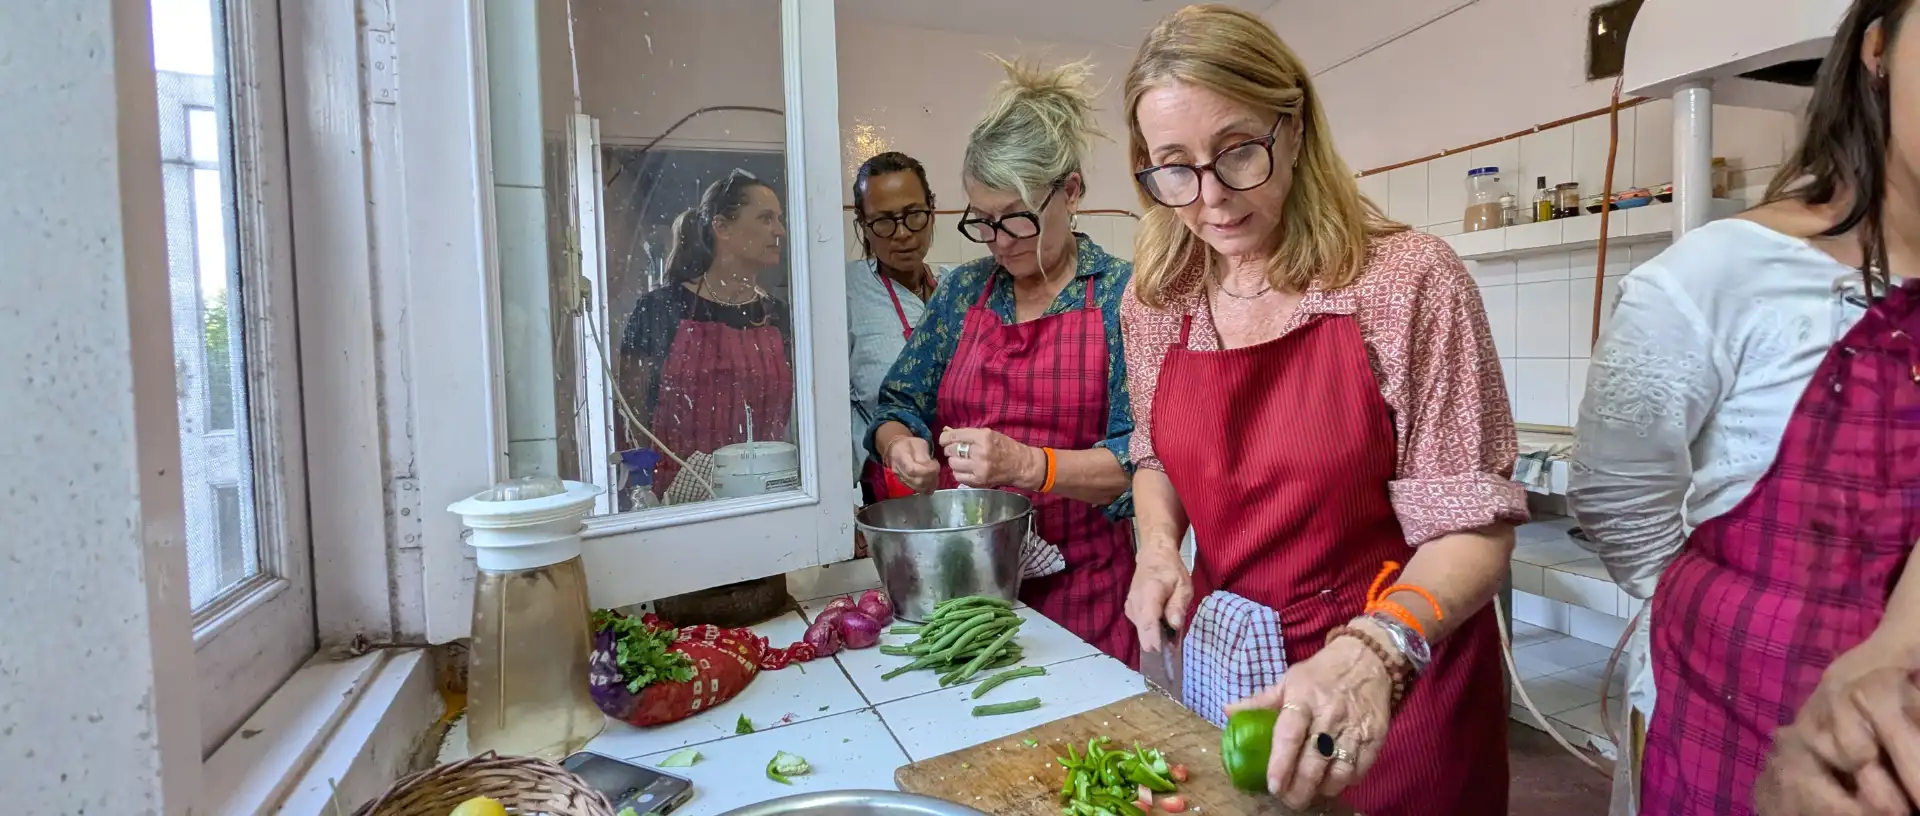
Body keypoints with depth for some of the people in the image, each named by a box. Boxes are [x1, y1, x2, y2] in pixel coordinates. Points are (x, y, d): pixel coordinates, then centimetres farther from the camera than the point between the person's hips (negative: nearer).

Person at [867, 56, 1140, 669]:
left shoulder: (1120, 294, -6)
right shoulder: (961, 291, 5)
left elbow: (1139, 454, -13)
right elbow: (900, 403, 9)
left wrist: (1029, 465, -27)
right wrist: (901, 445, -12)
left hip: (1080, 584, -3)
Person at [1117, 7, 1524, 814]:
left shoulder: (1408, 282, -18)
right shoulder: (1156, 302, -5)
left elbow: (1471, 523, -17)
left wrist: (1375, 651, -34)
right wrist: (1158, 545, -9)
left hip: (1393, 682, -3)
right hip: (1222, 668, 4)